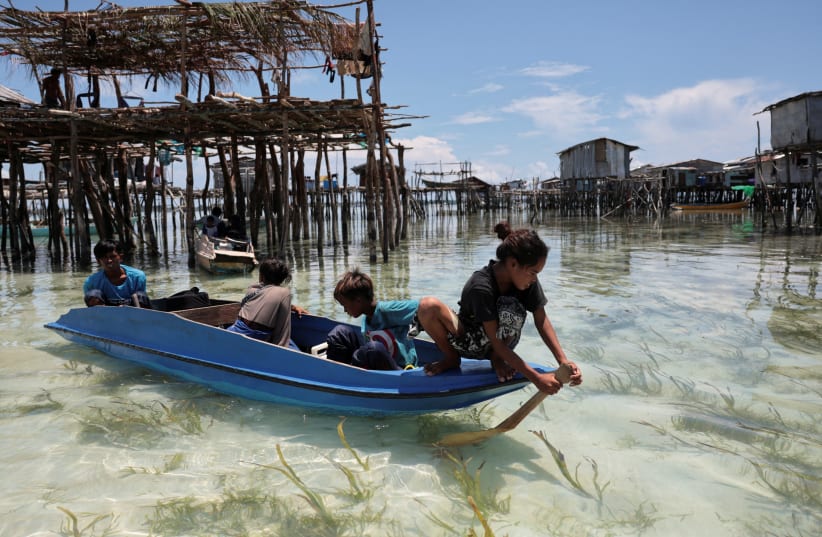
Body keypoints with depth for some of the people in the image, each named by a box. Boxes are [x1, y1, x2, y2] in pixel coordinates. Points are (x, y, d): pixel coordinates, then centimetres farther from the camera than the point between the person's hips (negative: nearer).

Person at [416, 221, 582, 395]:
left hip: (493, 345, 3)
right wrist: (536, 378, -39)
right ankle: (451, 358, -6)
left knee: (511, 308, -33)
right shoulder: (481, 286, -33)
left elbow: (542, 320, -12)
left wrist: (563, 360, -25)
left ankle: (497, 358, -6)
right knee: (428, 306, -33)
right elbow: (495, 341, -33)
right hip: (468, 342, -3)